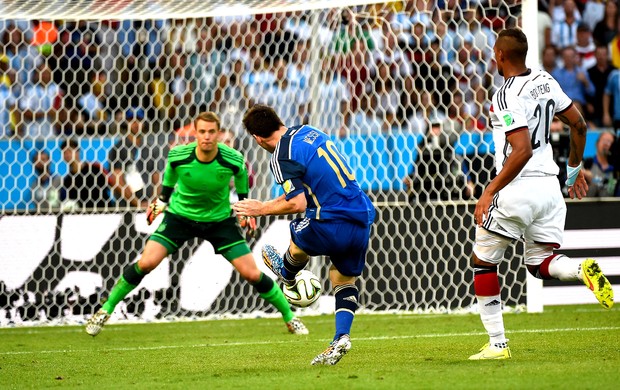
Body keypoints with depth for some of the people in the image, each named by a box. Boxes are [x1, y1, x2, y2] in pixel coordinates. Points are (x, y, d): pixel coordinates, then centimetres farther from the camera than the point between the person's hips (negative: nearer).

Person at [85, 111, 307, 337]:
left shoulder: (233, 160, -23)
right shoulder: (178, 156, -23)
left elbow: (241, 175, 3)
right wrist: (161, 201, 9)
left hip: (220, 219, 0)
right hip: (180, 215, 0)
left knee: (252, 274, -4)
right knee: (146, 263, -17)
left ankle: (289, 317, 17)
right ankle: (105, 310, 1)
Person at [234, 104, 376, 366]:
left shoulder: (282, 158, -13)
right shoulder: (309, 131, 13)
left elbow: (298, 204, -18)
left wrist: (262, 209, -4)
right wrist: (288, 196, 28)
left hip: (333, 225, -7)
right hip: (363, 217, 7)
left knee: (298, 238, 26)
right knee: (344, 279, 21)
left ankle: (287, 275, 56)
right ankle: (341, 337, 5)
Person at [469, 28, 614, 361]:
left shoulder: (507, 97, -16)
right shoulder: (545, 81, 8)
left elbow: (522, 151, -25)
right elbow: (579, 125, 15)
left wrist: (490, 192, -21)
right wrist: (574, 168, 29)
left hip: (517, 189, -7)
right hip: (549, 186, 7)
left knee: (483, 264, 9)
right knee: (540, 263, 17)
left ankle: (497, 344, 7)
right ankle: (584, 270, -16)